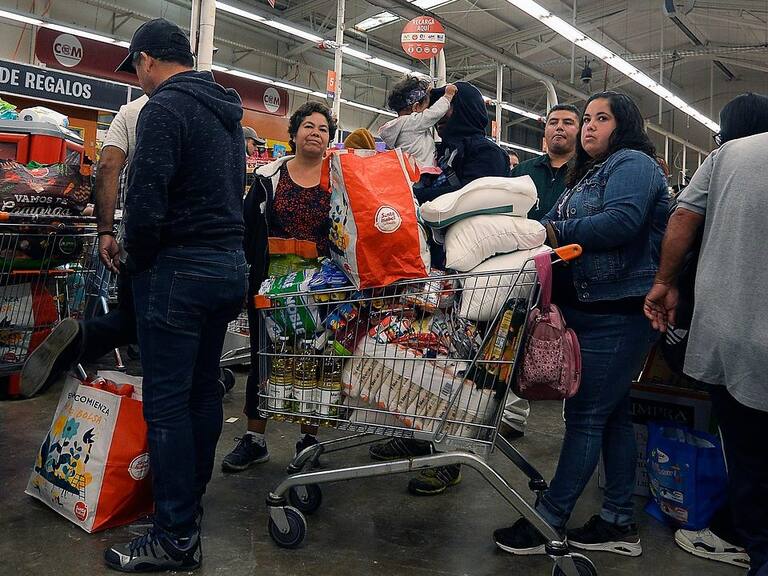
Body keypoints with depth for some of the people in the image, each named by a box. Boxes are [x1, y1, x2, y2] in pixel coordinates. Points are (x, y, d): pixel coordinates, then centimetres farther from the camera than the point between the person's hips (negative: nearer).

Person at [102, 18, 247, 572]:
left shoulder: (165, 107, -11)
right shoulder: (228, 114, 17)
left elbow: (146, 202, -21)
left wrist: (137, 261, -5)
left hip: (179, 270, -9)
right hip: (230, 266, 9)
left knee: (167, 402, -2)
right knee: (204, 390, 15)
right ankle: (191, 502, 30)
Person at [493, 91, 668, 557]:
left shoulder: (633, 164, -6)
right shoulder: (589, 174, 23)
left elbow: (622, 221, -24)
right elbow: (557, 223, 16)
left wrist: (554, 232, -18)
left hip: (617, 313, -10)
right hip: (593, 309, 10)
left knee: (586, 414, -5)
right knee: (612, 413, 13)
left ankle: (547, 522, 3)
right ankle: (620, 522, 24)